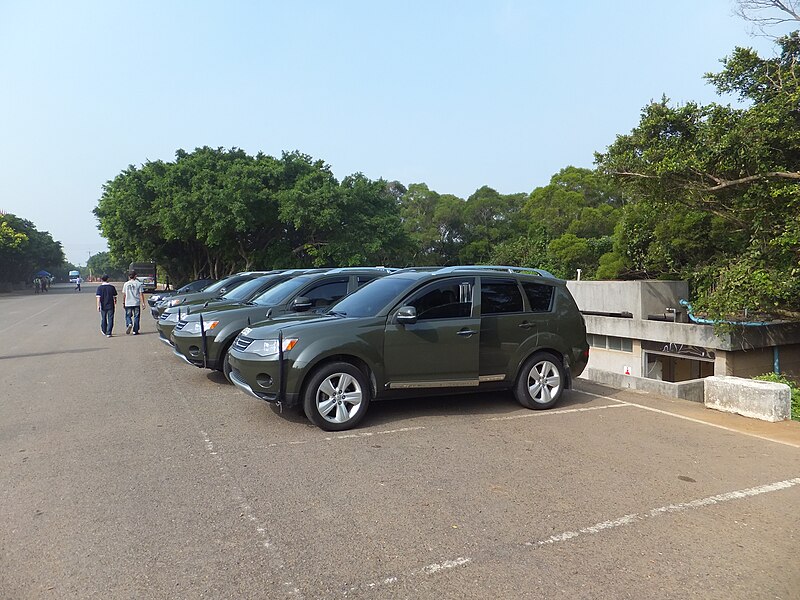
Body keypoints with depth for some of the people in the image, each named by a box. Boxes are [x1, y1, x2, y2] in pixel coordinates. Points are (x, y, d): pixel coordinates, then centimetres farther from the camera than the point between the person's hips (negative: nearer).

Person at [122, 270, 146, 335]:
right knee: (136, 317, 5)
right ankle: (135, 331, 5)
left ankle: (129, 324, -15)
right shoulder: (138, 283, -3)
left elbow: (124, 294, 7)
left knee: (128, 316, 14)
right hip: (136, 303, -1)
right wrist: (143, 303, -2)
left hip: (128, 303, 1)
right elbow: (141, 294, -5)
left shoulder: (126, 284, 3)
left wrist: (124, 302, 20)